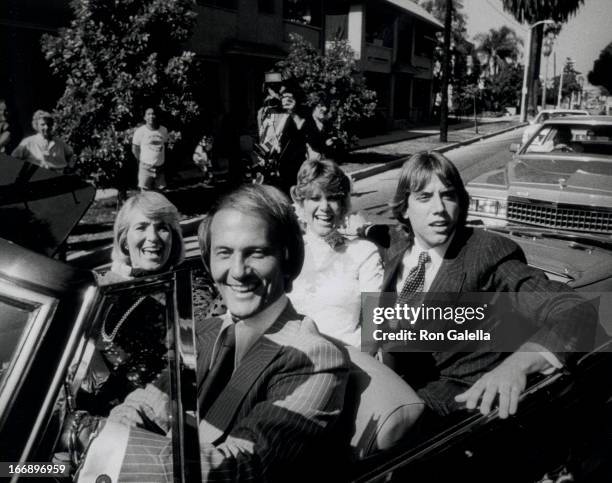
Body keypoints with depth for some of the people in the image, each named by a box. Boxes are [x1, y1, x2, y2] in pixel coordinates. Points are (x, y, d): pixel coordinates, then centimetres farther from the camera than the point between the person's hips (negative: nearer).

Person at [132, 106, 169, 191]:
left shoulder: (164, 130, 2)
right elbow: (135, 149, 0)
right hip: (146, 167, -3)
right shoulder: (140, 131, -8)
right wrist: (142, 161, 2)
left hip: (160, 167, 3)